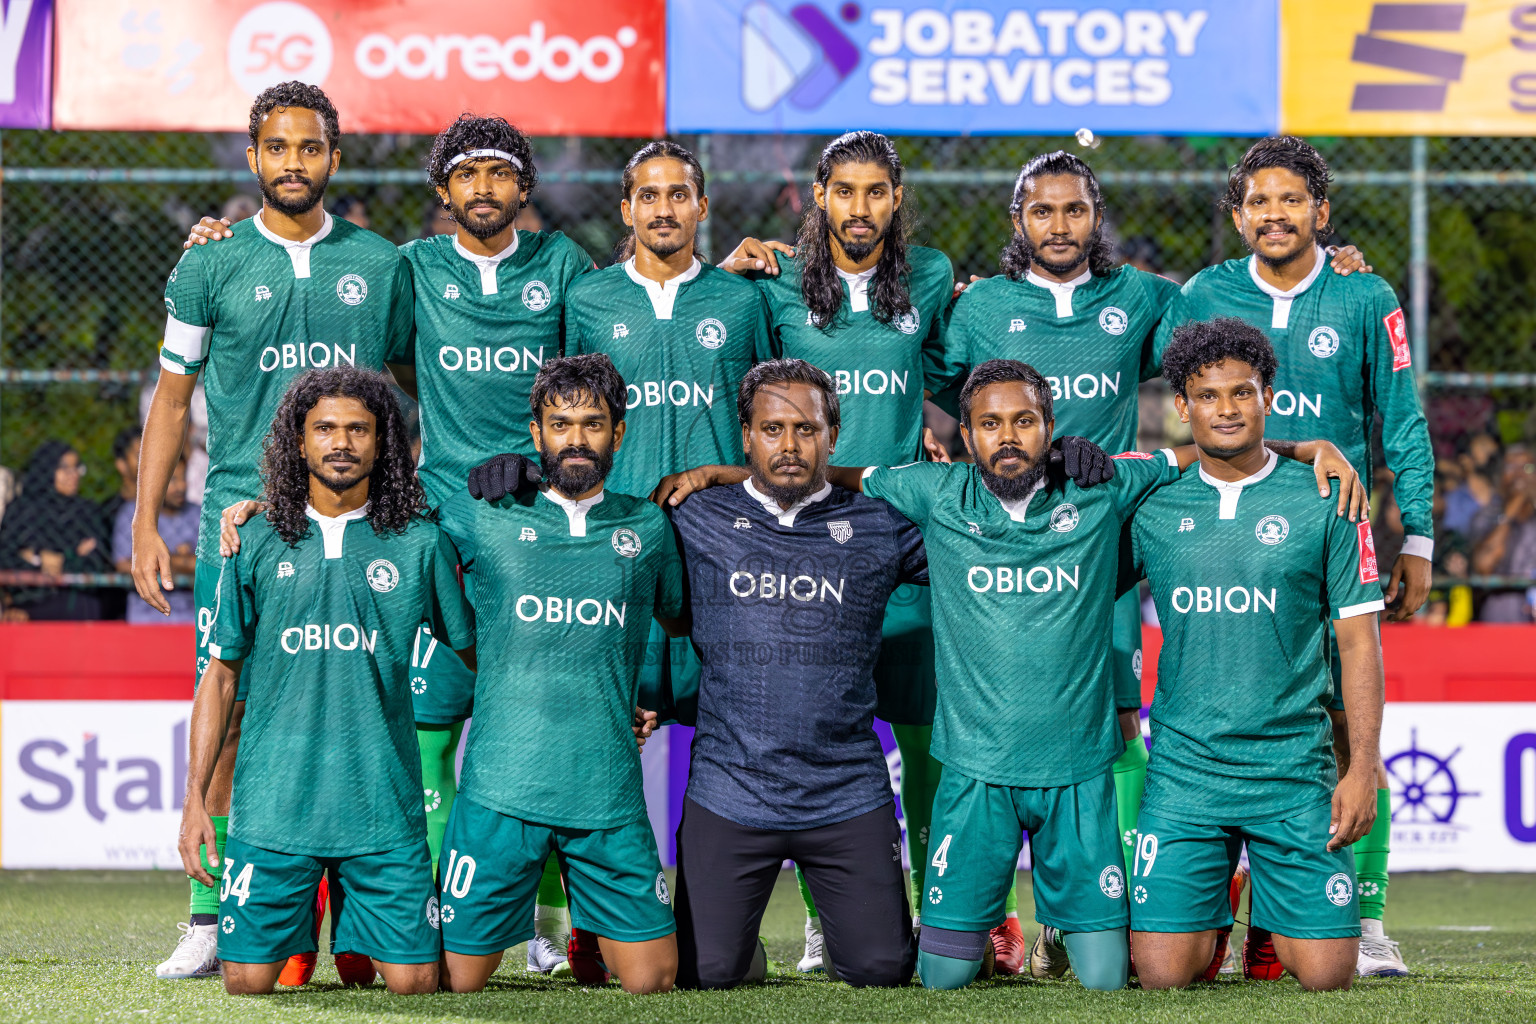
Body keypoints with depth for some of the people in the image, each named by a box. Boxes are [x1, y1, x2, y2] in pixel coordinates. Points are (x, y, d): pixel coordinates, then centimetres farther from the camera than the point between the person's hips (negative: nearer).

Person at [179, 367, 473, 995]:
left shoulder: (420, 544, 4)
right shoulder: (258, 546, 6)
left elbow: (474, 651, 14)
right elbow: (220, 677, 10)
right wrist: (195, 797, 5)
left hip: (384, 805, 0)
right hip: (273, 801, 0)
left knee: (412, 981, -6)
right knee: (247, 981, -2)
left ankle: (360, 948, 26)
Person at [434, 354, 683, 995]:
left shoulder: (648, 527, 13)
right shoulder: (482, 516, 6)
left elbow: (682, 614, 31)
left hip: (609, 792, 2)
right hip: (501, 786, -1)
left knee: (650, 980, 0)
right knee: (457, 981, 0)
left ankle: (592, 936, 32)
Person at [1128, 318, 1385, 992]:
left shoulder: (1322, 502, 2)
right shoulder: (1151, 506, 4)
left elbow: (1357, 639, 2)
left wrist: (1362, 766, -3)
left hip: (1295, 767, -1)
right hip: (1183, 771, 1)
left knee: (1325, 973, -5)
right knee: (1163, 974, -7)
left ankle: (1273, 927, 29)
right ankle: (1209, 921, 26)